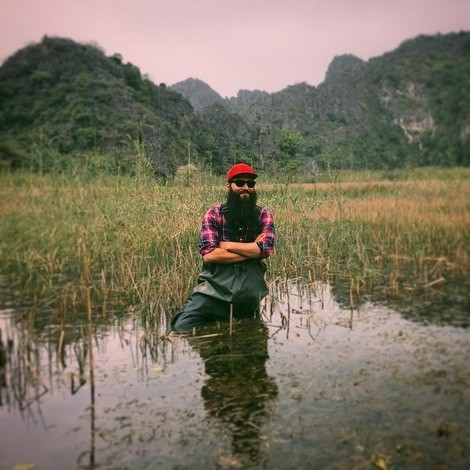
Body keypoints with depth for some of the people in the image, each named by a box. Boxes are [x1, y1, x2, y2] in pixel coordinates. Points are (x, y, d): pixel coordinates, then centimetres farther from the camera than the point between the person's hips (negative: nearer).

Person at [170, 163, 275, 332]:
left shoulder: (264, 215, 4)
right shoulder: (213, 214, 0)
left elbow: (266, 248, -14)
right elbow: (208, 254, -14)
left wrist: (226, 245, -11)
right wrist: (252, 250, -11)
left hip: (249, 292, 2)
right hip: (214, 287, -1)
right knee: (181, 328, -10)